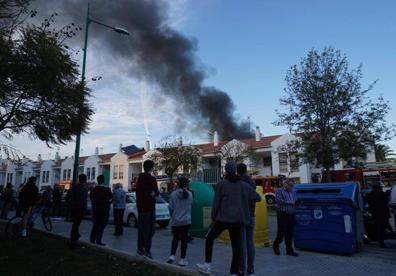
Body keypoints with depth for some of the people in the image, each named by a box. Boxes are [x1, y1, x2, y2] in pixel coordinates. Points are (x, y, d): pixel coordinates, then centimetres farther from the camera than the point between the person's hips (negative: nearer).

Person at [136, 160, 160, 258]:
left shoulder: (139, 178, 8)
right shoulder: (152, 179, -13)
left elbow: (138, 191, 10)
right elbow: (156, 192, -11)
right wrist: (152, 193, 4)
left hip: (140, 206, 7)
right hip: (149, 207, -7)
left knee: (141, 228, 12)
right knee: (149, 229, 0)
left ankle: (140, 249, 18)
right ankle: (147, 250, -1)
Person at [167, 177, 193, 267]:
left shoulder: (174, 194, -10)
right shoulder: (190, 194, -4)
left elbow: (170, 207, -6)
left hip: (175, 221, 0)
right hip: (186, 221, 0)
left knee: (175, 238, 18)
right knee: (184, 240, 9)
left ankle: (172, 256, 9)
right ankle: (182, 260, 12)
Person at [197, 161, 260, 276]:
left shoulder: (221, 184, -4)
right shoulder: (244, 185, 6)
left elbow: (216, 203, -3)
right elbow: (257, 197, 14)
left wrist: (213, 217, 8)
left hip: (223, 218, -3)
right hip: (238, 220, 3)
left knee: (209, 238, 16)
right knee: (236, 246, 9)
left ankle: (207, 265, 16)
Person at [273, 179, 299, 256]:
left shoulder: (292, 192, 19)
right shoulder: (279, 191, 0)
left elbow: (295, 201, 21)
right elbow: (278, 200, -14)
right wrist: (288, 202, -14)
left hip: (291, 214, 6)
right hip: (282, 214, -6)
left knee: (290, 233, 7)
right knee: (282, 231, -3)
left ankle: (289, 250, 15)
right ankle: (275, 246, 18)